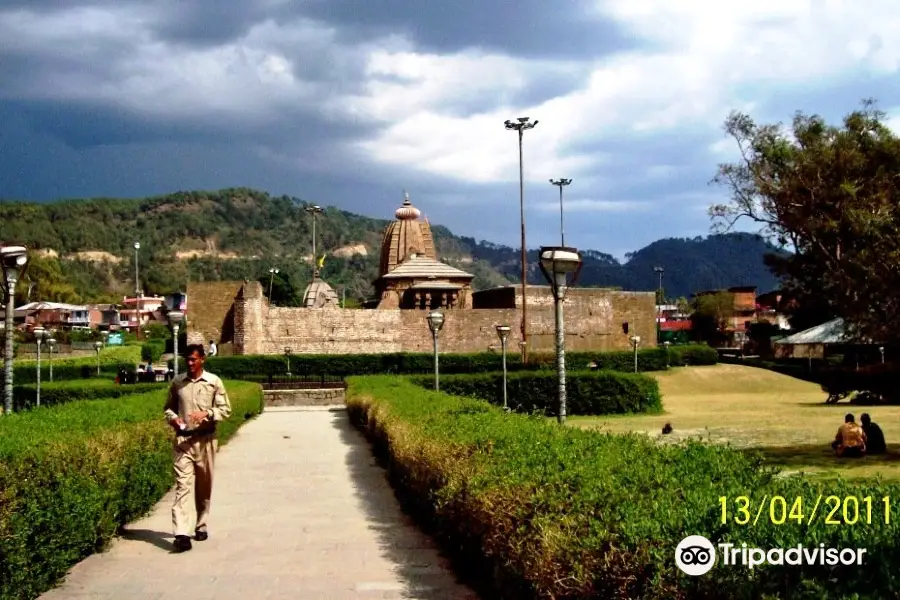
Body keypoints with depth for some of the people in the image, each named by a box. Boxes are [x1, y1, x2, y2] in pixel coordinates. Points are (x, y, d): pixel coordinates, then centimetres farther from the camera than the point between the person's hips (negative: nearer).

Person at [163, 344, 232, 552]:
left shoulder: (214, 382, 0)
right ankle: (181, 533, -17)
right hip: (183, 440, 0)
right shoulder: (177, 382, 5)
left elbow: (225, 409, 0)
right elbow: (168, 407, 15)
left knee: (204, 486, 10)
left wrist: (207, 414, -17)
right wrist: (173, 418, -6)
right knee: (182, 485, -10)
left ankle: (201, 526, 26)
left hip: (205, 439, 0)